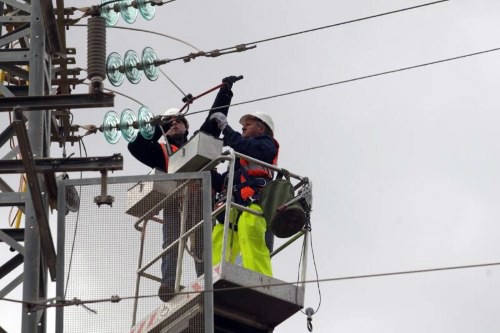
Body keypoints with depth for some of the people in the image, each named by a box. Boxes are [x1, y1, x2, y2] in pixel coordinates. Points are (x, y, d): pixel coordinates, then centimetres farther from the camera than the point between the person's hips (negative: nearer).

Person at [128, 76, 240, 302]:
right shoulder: (161, 151, 30)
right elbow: (136, 146, 18)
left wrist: (225, 90, 37)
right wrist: (156, 130, 16)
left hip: (201, 198, 1)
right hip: (174, 198, -1)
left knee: (202, 245, -11)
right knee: (172, 242, -18)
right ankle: (169, 285, -30)